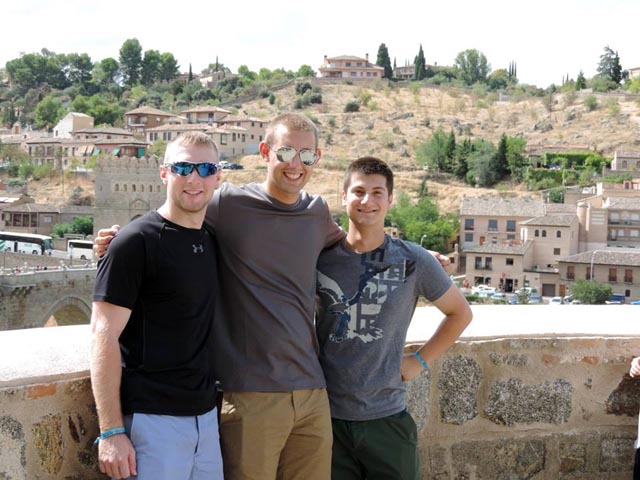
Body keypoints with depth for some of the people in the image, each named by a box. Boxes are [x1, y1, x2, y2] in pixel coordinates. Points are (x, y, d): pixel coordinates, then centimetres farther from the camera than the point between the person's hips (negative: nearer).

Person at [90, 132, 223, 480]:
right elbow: (104, 336, -13)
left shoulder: (210, 242, 11)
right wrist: (111, 432, -17)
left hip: (206, 417, 7)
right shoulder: (135, 241, -10)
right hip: (151, 421, -7)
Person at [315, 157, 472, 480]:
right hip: (326, 416, 0)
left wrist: (421, 360, 4)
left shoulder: (414, 262, -3)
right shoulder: (320, 258, -2)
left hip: (387, 417, 0)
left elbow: (460, 313, 11)